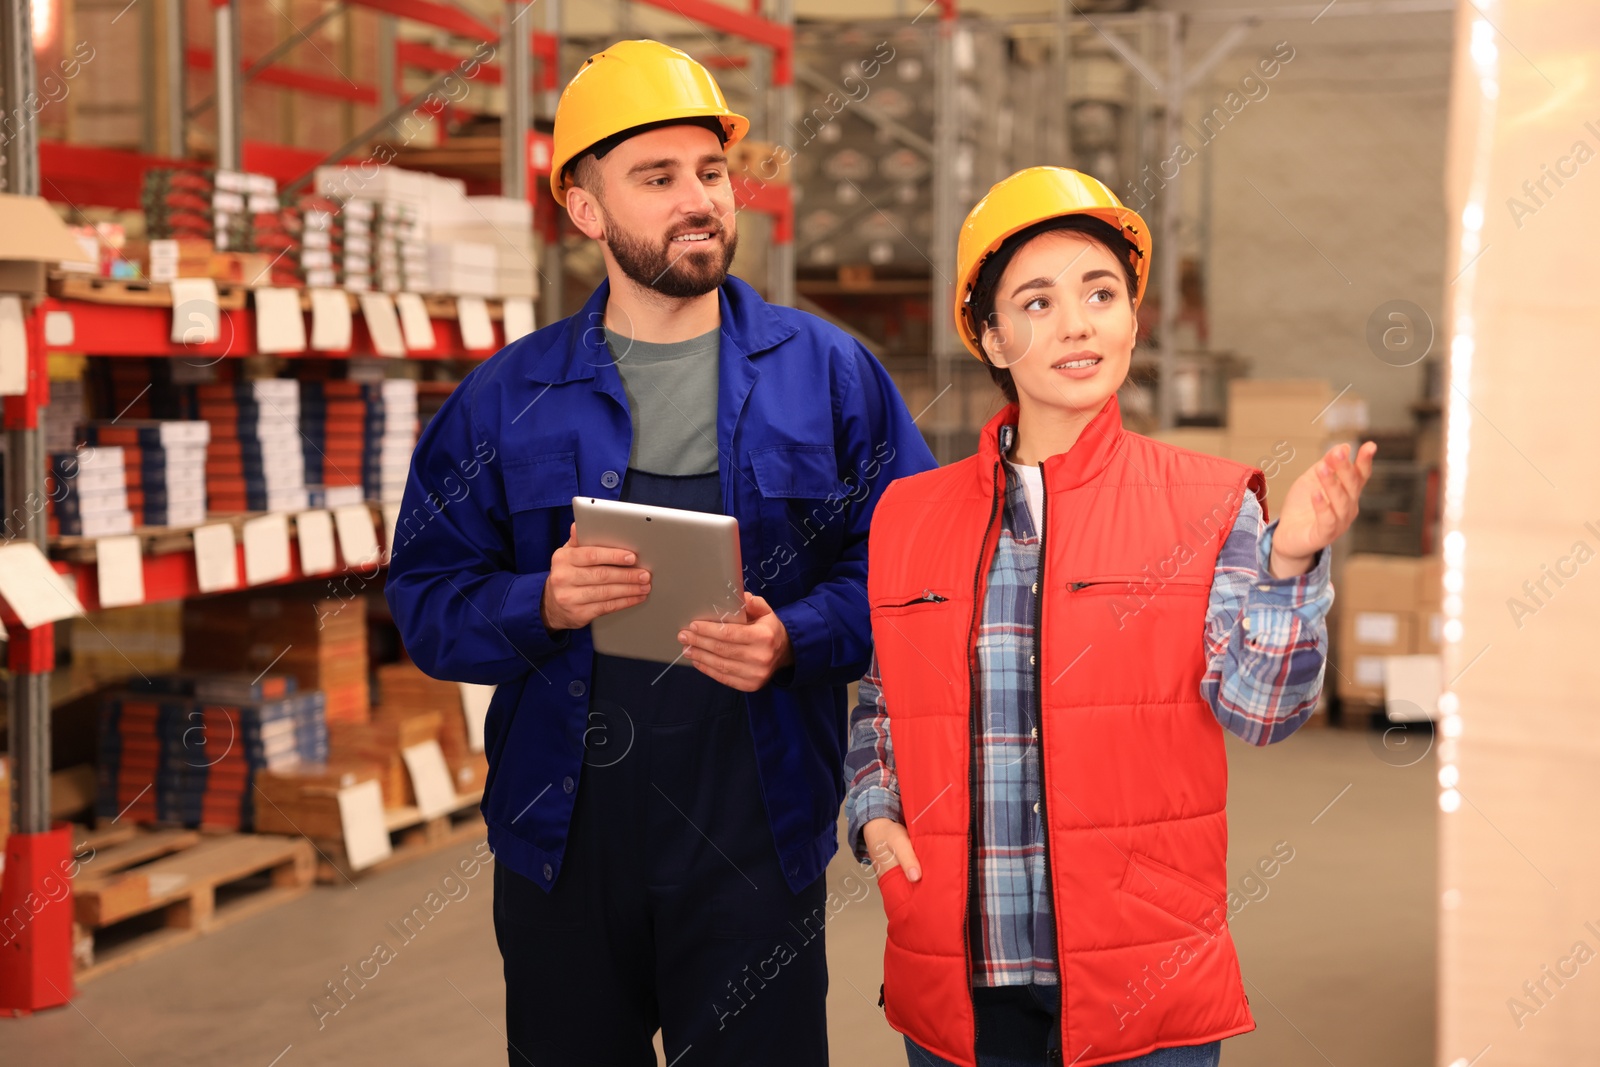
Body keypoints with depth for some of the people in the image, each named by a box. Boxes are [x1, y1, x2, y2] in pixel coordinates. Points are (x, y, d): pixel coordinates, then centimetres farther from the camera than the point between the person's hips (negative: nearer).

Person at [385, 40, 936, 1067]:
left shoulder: (826, 372, 3)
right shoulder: (506, 397, 4)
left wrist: (793, 639, -17)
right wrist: (541, 605, -17)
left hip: (757, 838, -1)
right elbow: (427, 598, 2)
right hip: (561, 838, 1)